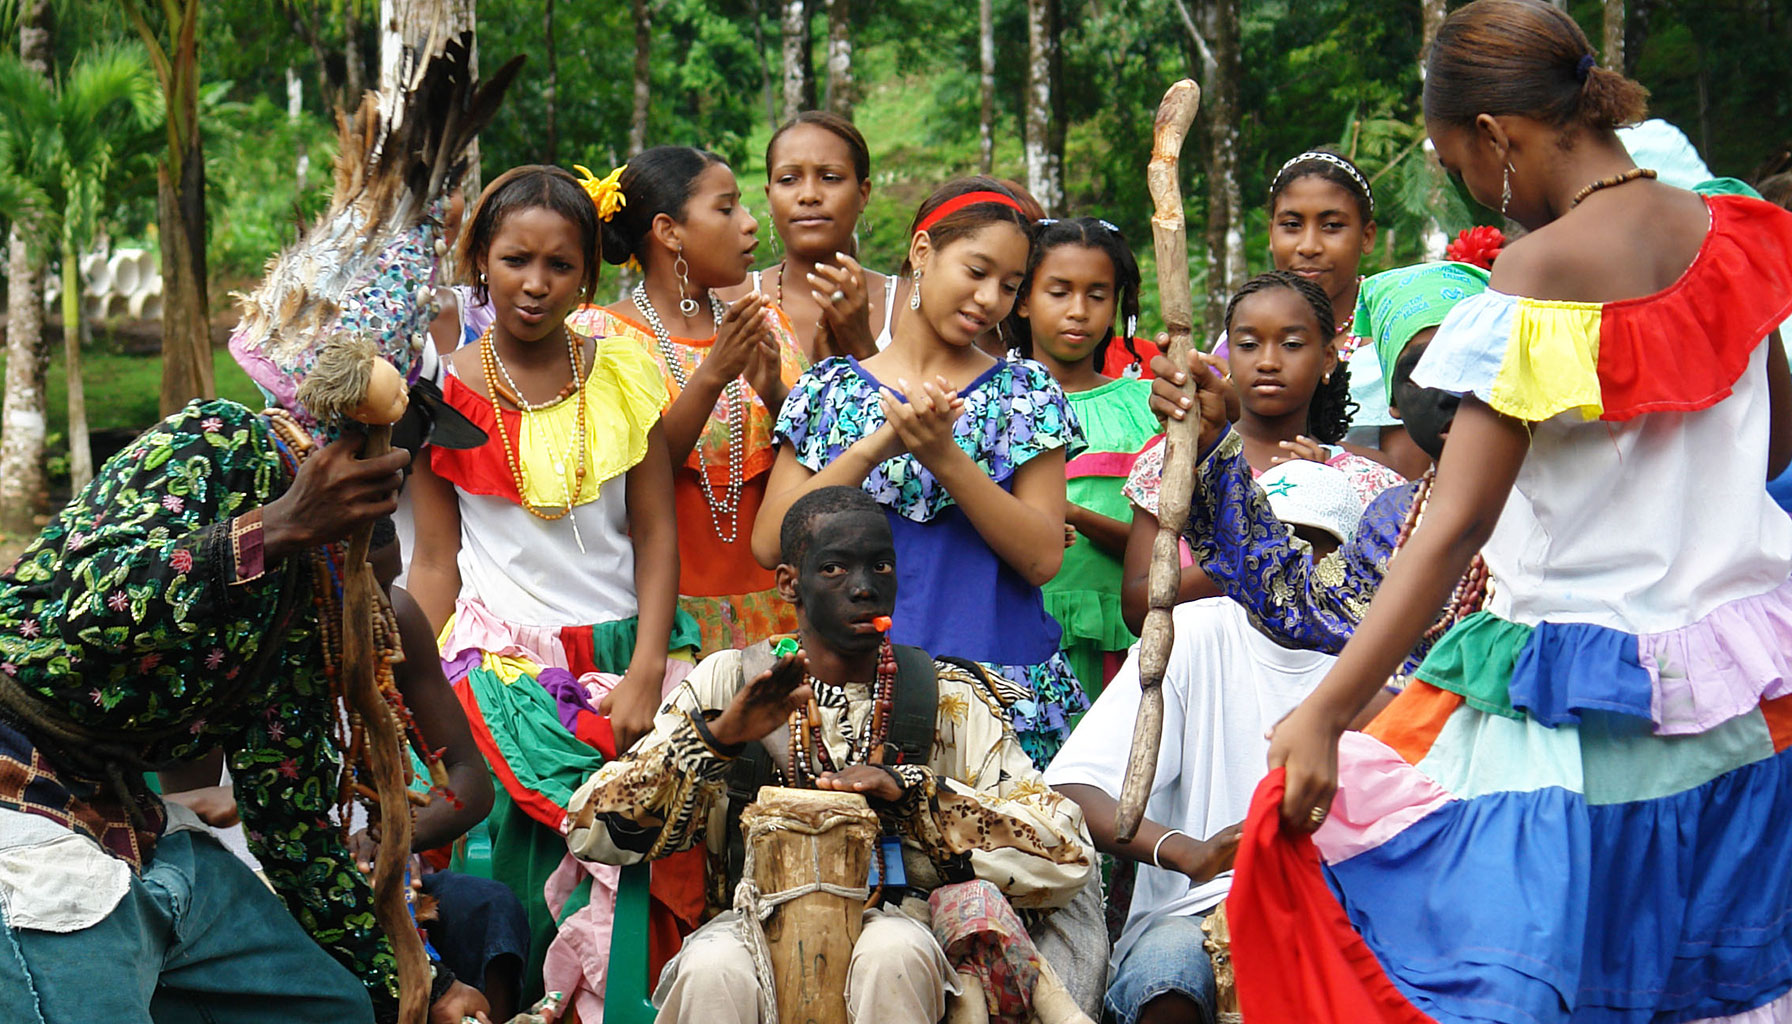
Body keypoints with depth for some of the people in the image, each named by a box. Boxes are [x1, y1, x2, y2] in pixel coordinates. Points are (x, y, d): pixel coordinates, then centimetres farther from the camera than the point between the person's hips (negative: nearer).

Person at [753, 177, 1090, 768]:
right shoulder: (834, 389, 9)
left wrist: (945, 457, -14)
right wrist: (874, 447, -12)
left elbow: (1043, 558, -3)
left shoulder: (1024, 393, 7)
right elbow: (770, 543, -2)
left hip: (1000, 690, 0)